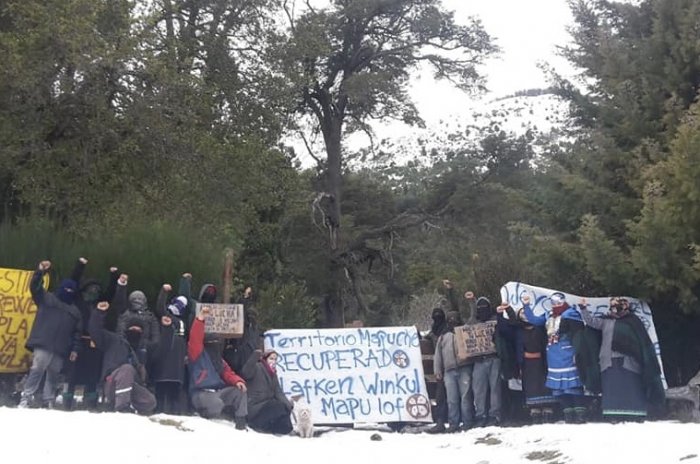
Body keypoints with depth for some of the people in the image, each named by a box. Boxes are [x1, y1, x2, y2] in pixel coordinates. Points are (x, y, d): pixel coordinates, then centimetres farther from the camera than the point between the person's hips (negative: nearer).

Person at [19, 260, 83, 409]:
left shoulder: (75, 310, 21)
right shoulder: (47, 298, 14)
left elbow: (77, 332, 19)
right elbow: (35, 287, -1)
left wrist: (75, 349, 8)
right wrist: (40, 271, -17)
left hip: (60, 349, 4)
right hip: (43, 344, -4)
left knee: (53, 375, 6)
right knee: (36, 370, -14)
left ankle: (48, 402, 13)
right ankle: (25, 399, -11)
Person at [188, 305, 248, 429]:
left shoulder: (220, 361, 24)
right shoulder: (199, 354, 2)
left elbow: (228, 373, 15)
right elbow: (195, 339, -14)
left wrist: (238, 381, -9)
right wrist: (200, 319, -24)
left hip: (219, 391, 7)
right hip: (201, 393, -7)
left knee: (240, 392, -12)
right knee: (217, 404, -37)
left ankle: (241, 423, -10)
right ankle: (204, 419, -5)